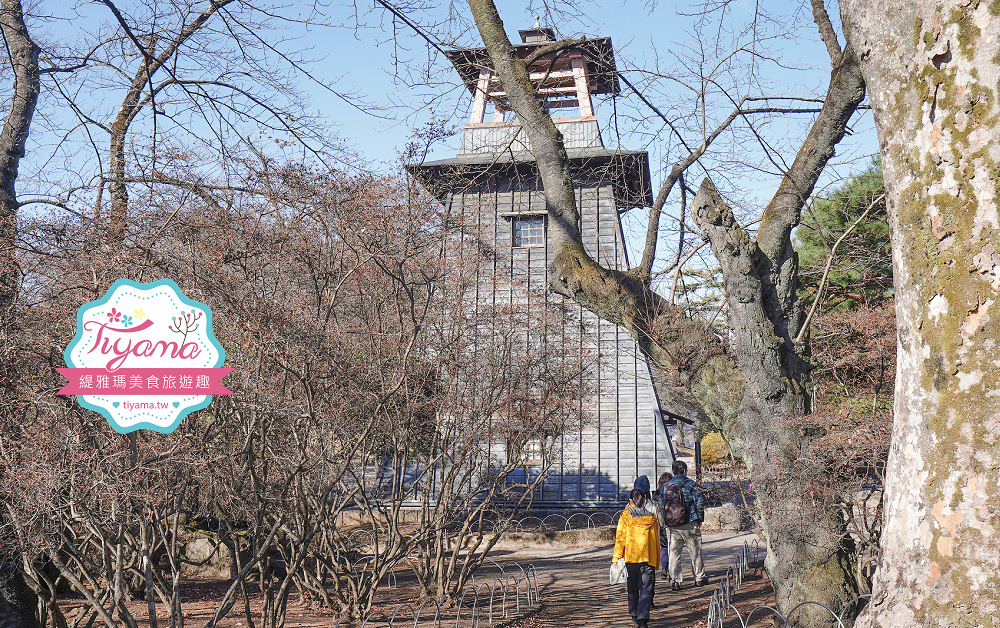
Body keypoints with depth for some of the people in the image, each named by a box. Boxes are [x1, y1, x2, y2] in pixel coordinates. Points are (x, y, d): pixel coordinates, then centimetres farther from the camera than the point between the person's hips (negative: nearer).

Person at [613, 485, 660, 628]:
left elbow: (620, 537, -5)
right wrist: (657, 561, 20)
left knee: (633, 587, 17)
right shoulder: (652, 515, 7)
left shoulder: (625, 515, -1)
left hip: (631, 555, 0)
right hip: (649, 556, 0)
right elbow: (656, 537, 12)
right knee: (646, 588, -3)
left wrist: (616, 557, -2)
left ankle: (634, 614, 28)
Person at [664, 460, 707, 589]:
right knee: (695, 552, 11)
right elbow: (699, 502, -6)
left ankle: (675, 580, 2)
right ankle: (699, 578, 22)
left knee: (673, 553, 5)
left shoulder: (665, 486, 6)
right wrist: (700, 519, 5)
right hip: (689, 524, -3)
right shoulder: (690, 483, -3)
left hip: (672, 525, 3)